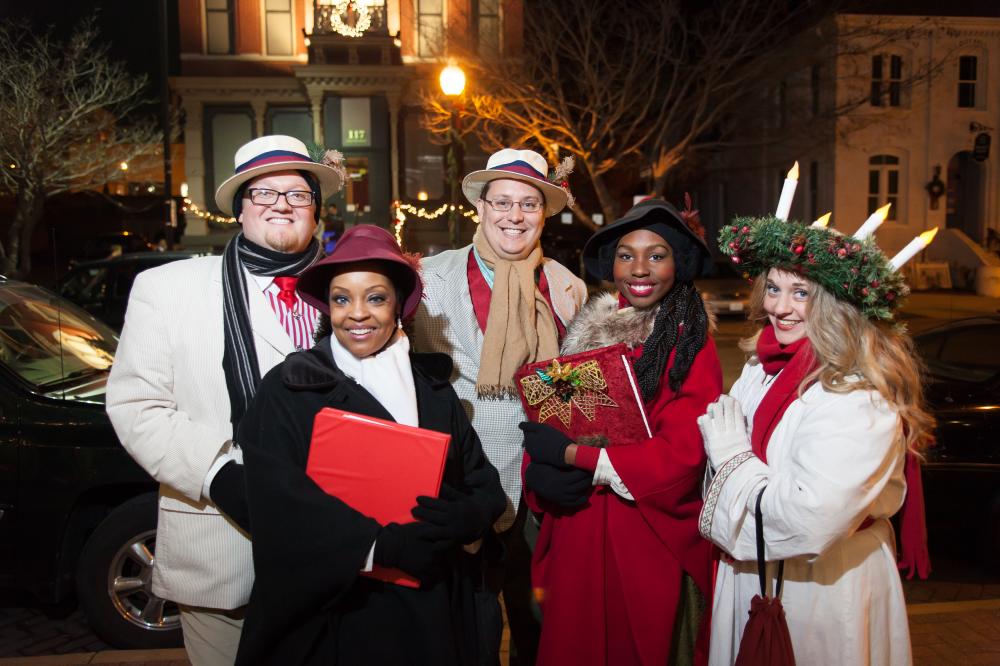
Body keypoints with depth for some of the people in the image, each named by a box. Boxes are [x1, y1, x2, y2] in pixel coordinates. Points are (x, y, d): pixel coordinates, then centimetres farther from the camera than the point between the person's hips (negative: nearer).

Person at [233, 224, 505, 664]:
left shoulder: (432, 386, 5)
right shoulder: (288, 390, -7)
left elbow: (484, 483, 4)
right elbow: (280, 509, -16)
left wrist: (466, 517, -18)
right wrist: (384, 546, -24)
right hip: (332, 612, -3)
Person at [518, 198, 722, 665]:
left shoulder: (691, 346, -10)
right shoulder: (586, 330, 3)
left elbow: (680, 453, -19)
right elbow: (547, 422, 4)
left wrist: (573, 456, -18)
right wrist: (540, 472, -16)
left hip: (651, 537, -4)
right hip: (577, 529, 4)